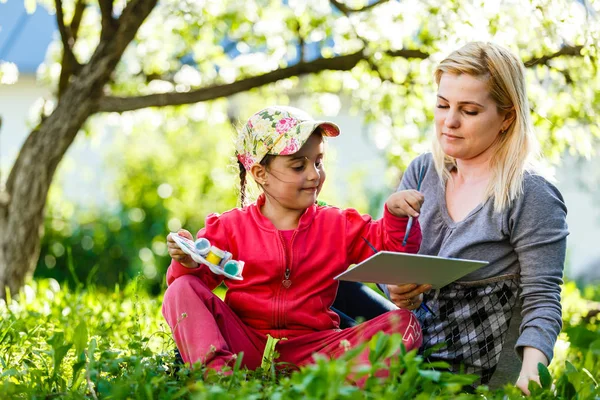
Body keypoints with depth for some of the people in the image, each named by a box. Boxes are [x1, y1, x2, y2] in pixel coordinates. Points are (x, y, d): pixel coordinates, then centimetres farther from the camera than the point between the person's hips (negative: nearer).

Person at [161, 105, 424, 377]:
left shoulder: (339, 226, 12)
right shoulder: (230, 227, 7)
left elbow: (390, 247, 6)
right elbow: (201, 278, 5)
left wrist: (395, 214, -12)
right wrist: (188, 262, -17)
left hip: (308, 349, 1)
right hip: (242, 344, 0)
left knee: (404, 322, -19)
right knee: (183, 290, -21)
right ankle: (217, 368, -45)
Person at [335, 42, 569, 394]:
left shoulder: (532, 198, -13)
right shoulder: (423, 171, 5)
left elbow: (542, 299, -16)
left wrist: (530, 372, -34)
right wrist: (396, 288, -19)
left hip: (483, 376, -7)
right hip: (415, 344, 7)